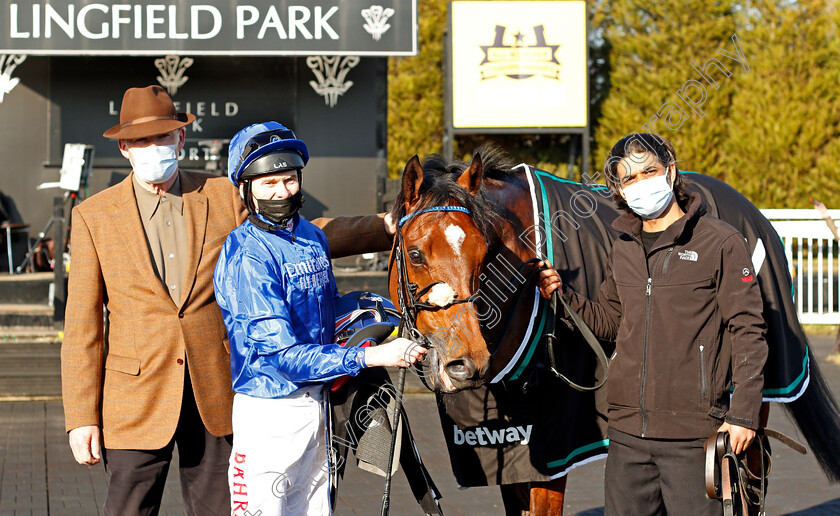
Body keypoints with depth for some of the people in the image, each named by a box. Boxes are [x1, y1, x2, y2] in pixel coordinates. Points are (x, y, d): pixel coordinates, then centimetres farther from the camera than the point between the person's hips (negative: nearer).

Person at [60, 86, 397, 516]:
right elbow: (81, 326, -2)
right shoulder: (93, 216, -1)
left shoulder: (223, 199, 3)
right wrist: (81, 417, -7)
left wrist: (388, 227, 5)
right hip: (137, 396, -2)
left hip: (215, 397, 2)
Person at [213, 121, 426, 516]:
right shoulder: (246, 256, -17)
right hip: (269, 410, -8)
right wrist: (369, 357, -26)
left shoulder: (313, 237, 8)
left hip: (317, 403, 8)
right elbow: (282, 354, -23)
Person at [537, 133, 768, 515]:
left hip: (694, 433, -5)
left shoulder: (721, 242, -4)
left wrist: (743, 414, -10)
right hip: (627, 429, 5)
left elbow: (747, 331, -5)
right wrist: (563, 295, 7)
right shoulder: (623, 249, 13)